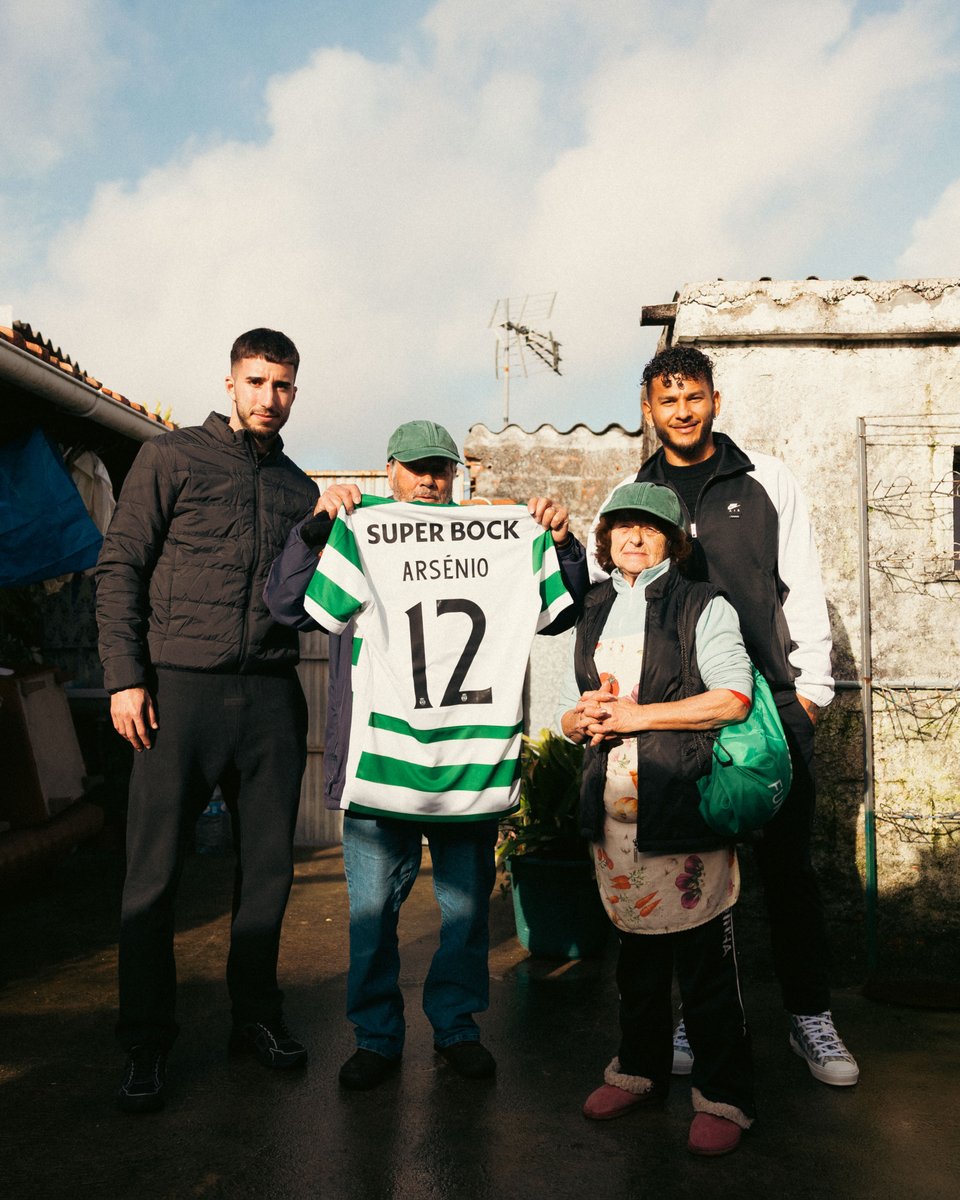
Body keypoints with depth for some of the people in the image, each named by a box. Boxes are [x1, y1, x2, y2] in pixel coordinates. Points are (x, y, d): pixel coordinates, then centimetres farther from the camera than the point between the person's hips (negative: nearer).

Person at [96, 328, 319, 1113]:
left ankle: (256, 1016, 25)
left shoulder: (300, 488, 17)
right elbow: (120, 568, 0)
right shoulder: (173, 458, 5)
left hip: (272, 694, 4)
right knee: (155, 870, 0)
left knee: (269, 865, 9)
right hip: (180, 686, -4)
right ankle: (147, 1043, 14)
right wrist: (125, 677, -9)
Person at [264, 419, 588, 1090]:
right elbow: (288, 604, -2)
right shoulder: (355, 539, 9)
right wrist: (316, 524, -12)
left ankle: (457, 1024, 30)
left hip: (471, 761, 2)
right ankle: (378, 1036, 23)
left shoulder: (495, 544, 12)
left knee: (467, 903, 12)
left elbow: (560, 613, 13)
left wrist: (564, 544, -3)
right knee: (373, 907, 6)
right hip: (379, 761, -1)